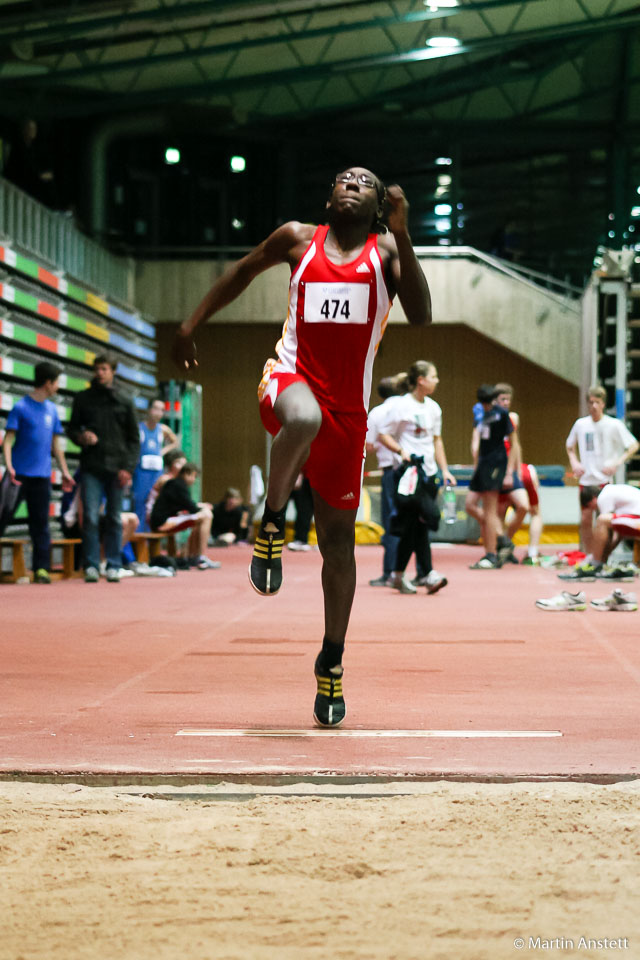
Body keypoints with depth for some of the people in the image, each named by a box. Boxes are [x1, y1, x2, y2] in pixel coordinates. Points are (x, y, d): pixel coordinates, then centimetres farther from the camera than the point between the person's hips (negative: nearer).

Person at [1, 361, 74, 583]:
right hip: (19, 473, -5)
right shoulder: (20, 407, -5)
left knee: (41, 523, 4)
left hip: (42, 475, 5)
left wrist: (64, 471, 16)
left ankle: (41, 568, 5)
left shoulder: (52, 410, 12)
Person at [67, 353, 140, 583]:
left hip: (117, 468, 0)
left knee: (115, 519, 3)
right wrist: (81, 436, -8)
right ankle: (91, 566, -3)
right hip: (91, 467, 0)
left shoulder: (124, 403, 10)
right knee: (90, 517, -8)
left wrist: (128, 467, -3)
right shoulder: (83, 399, 11)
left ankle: (113, 566, 8)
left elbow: (134, 439, 9)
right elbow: (72, 428, 16)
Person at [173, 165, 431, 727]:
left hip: (348, 410, 1)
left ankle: (332, 661, 20)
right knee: (304, 418, -42)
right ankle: (272, 524, -18)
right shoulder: (299, 240, 8)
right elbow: (243, 272, 24)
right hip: (292, 378, -1)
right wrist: (193, 323, 23)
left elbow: (420, 316, -11)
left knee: (338, 540, 6)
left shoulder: (385, 250, 5)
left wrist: (402, 238, -19)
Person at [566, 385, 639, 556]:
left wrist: (617, 463, -14)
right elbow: (570, 446, 22)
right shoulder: (580, 424, 6)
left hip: (605, 479, -4)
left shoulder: (614, 425, -5)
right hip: (585, 480, 4)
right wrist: (574, 462, 4)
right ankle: (589, 556, 16)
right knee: (585, 520, 5)